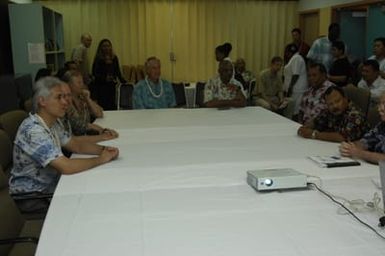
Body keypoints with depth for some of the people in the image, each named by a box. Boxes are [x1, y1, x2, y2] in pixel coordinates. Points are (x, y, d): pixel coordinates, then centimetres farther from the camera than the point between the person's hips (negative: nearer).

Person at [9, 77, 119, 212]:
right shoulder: (33, 130, -29)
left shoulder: (53, 122, 0)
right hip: (31, 196, -8)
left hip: (51, 183, 8)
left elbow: (76, 145, 8)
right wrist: (100, 159, -22)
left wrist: (104, 150, -10)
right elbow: (67, 167, -36)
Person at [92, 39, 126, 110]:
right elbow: (95, 73, -6)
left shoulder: (114, 58, 9)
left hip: (112, 85, 4)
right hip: (101, 85, -4)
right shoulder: (98, 59, -3)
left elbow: (118, 72, 16)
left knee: (112, 105, 0)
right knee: (103, 105, -7)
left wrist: (123, 81, 7)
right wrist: (104, 78, -19)